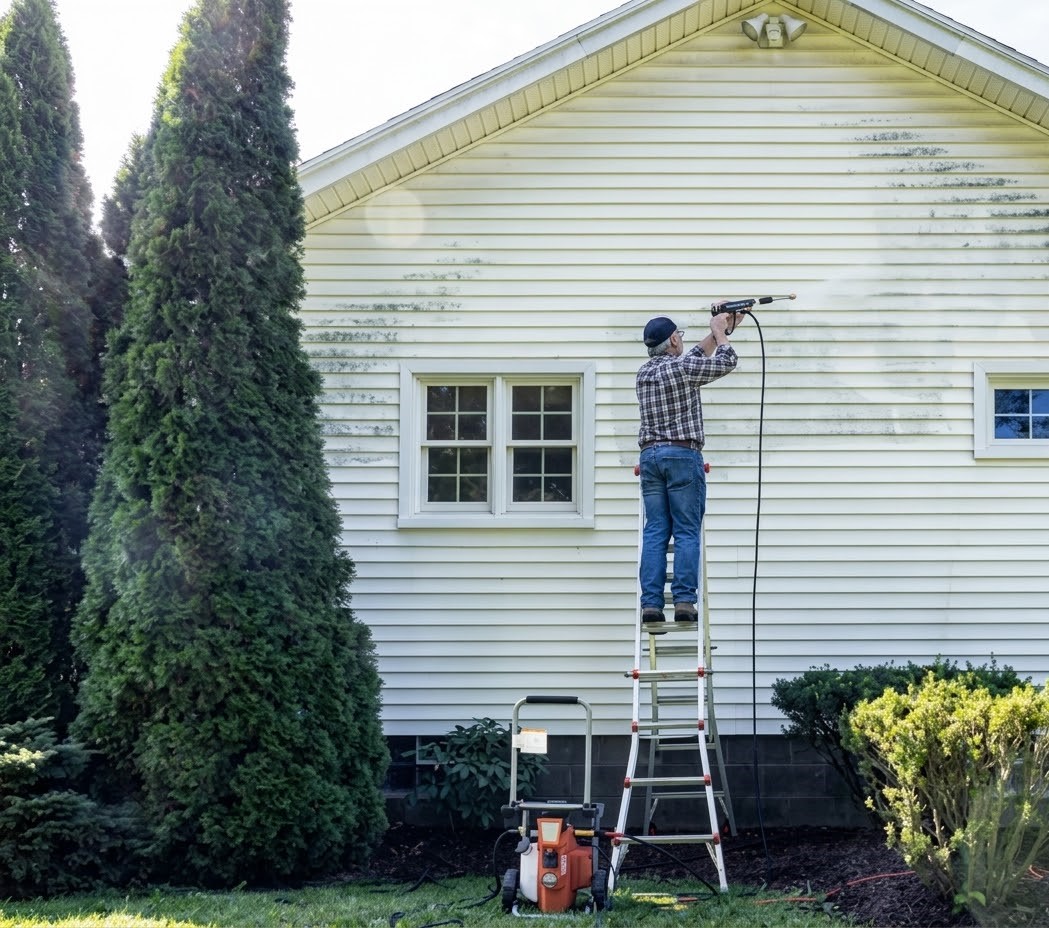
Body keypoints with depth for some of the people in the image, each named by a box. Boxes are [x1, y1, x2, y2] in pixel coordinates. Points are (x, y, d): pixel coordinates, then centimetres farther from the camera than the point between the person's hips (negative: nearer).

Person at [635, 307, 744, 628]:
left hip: (650, 455, 6)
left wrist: (722, 331, 29)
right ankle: (684, 602, -8)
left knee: (654, 533, 3)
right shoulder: (681, 369, -8)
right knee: (686, 533, -3)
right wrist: (720, 331, 19)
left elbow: (695, 355, 25)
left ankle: (651, 604, -3)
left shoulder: (645, 371, 13)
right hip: (683, 455, -6)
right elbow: (727, 362, 3)